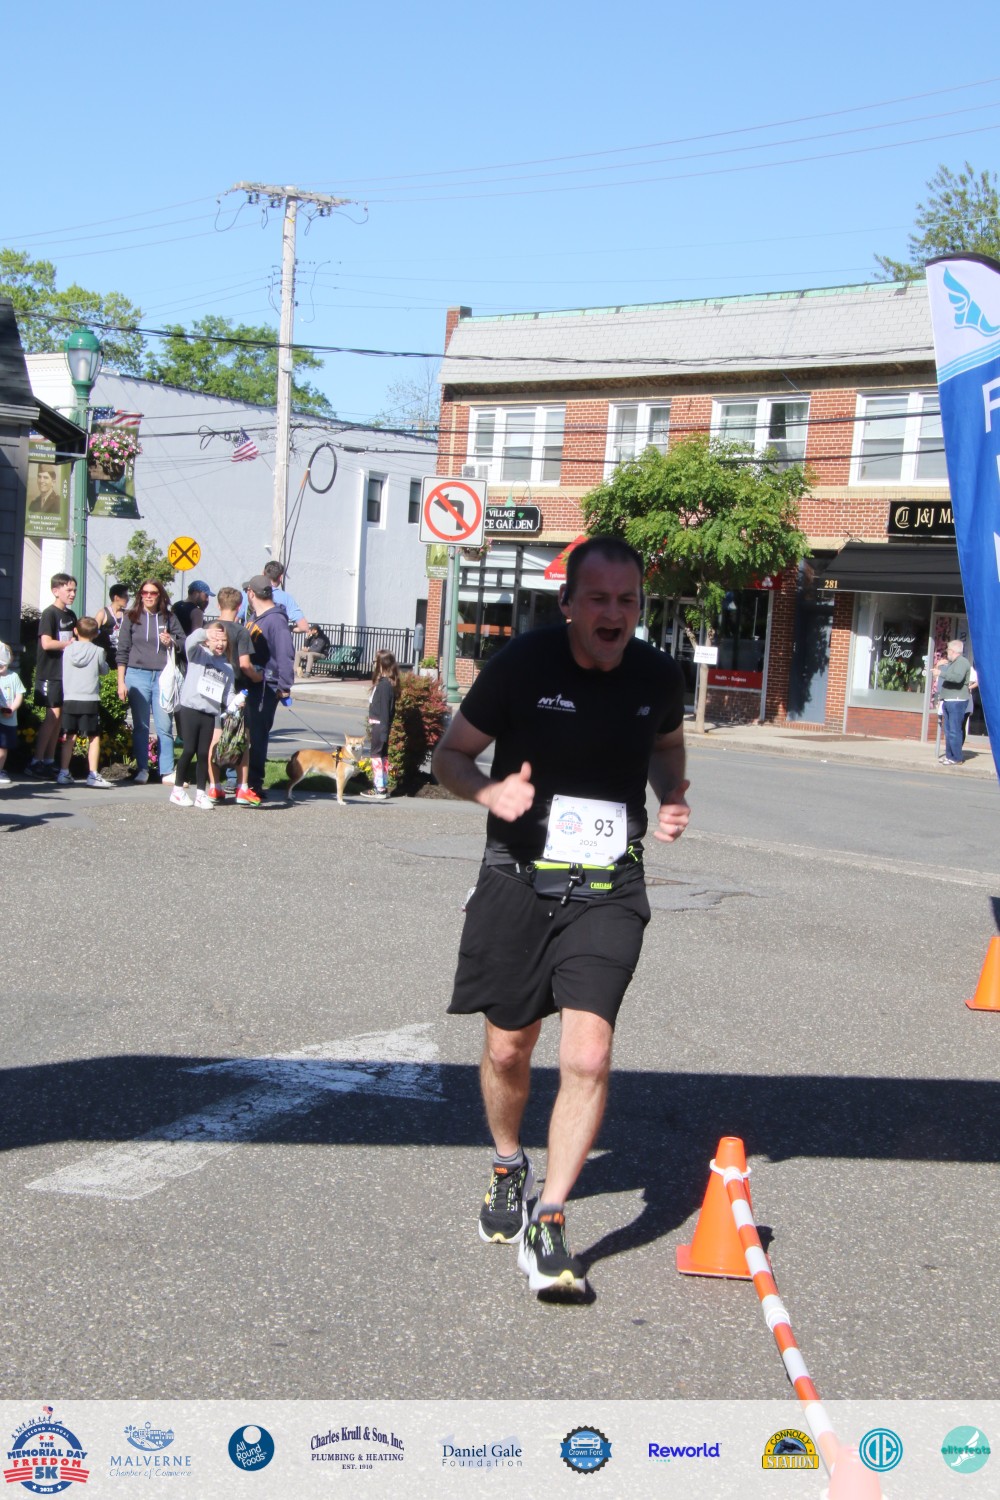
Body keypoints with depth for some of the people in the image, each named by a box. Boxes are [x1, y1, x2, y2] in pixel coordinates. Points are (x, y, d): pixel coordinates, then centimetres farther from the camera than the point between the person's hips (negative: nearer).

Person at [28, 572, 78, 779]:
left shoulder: (70, 615, 15)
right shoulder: (49, 614, -8)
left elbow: (77, 636, 27)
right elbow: (47, 643, -19)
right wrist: (70, 644, -8)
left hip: (66, 673, 8)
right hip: (50, 673, -8)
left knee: (58, 716, 7)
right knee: (52, 715, -12)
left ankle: (49, 761, 10)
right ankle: (36, 761, -9)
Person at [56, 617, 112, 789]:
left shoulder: (68, 649, 3)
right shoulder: (97, 651, -4)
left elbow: (65, 671, 11)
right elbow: (104, 670, 9)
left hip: (69, 700, 3)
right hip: (90, 701, -3)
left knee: (69, 737, 10)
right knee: (94, 738, 4)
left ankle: (64, 774, 9)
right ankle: (93, 775, -1)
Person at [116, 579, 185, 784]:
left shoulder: (168, 617, 8)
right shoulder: (131, 618, 6)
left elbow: (183, 641, 12)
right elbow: (122, 651, 5)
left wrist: (171, 642, -11)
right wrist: (121, 681, 0)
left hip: (163, 676, 1)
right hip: (137, 675, -1)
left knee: (165, 726, -1)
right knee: (141, 726, 4)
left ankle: (167, 772, 2)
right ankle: (142, 770, 9)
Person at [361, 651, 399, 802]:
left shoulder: (384, 684, -19)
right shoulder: (385, 683, 11)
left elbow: (385, 710, -21)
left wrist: (383, 731, -21)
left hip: (379, 725, -10)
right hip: (378, 725, 10)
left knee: (377, 755, -5)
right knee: (382, 755, 14)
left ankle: (380, 789, -3)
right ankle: (382, 787, 21)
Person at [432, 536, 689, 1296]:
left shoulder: (660, 676, -2)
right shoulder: (522, 665, -10)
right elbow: (451, 755, -1)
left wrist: (674, 797, 1)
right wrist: (489, 791, -22)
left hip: (608, 890, 1)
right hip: (519, 880, 0)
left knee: (589, 1056, -14)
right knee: (508, 1047, 12)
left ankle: (548, 1222, -2)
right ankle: (509, 1167, 41)